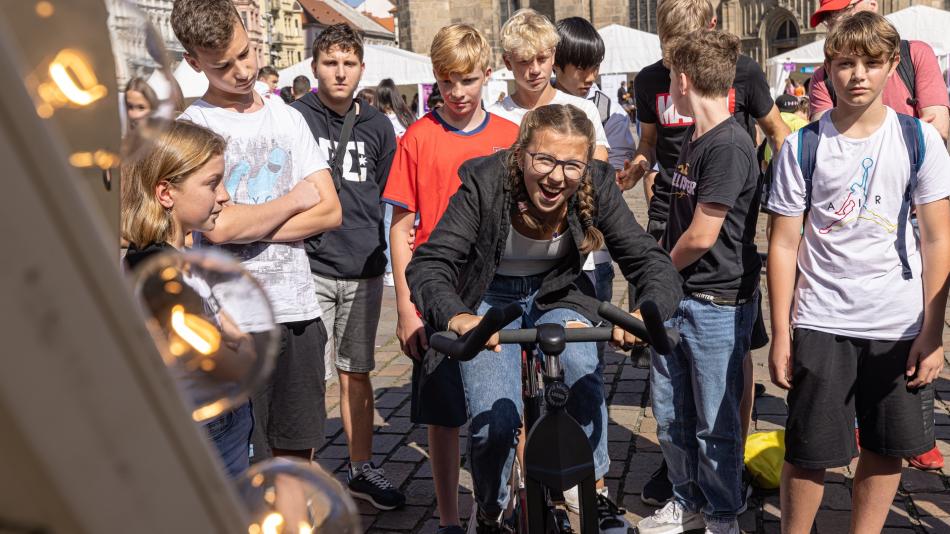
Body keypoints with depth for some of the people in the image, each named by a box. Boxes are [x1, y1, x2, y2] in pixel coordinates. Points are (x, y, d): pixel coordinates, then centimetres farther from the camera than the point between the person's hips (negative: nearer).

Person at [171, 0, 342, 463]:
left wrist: (248, 229, -10)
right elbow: (216, 226, -20)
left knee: (297, 452, 16)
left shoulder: (288, 118, 11)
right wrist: (294, 200, -5)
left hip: (300, 308, 5)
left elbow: (330, 211, 2)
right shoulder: (192, 127, -6)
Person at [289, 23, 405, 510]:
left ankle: (362, 470, 27)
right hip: (310, 268, -4)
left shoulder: (377, 126, 11)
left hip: (364, 271, 4)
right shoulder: (294, 119, -2)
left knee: (356, 374, 14)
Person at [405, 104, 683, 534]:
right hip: (490, 298, -1)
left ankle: (596, 497, -9)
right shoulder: (485, 183, -27)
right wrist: (456, 316, -52)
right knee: (494, 423, -17)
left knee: (582, 366, -30)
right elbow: (428, 263, -31)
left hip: (556, 295, 2)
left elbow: (652, 261, -22)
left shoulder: (596, 187, -21)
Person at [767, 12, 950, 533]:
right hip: (821, 324, -1)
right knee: (808, 452, 3)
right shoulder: (803, 147, -2)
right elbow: (784, 245, -1)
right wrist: (781, 335, -3)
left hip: (900, 327, 2)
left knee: (886, 449, 11)